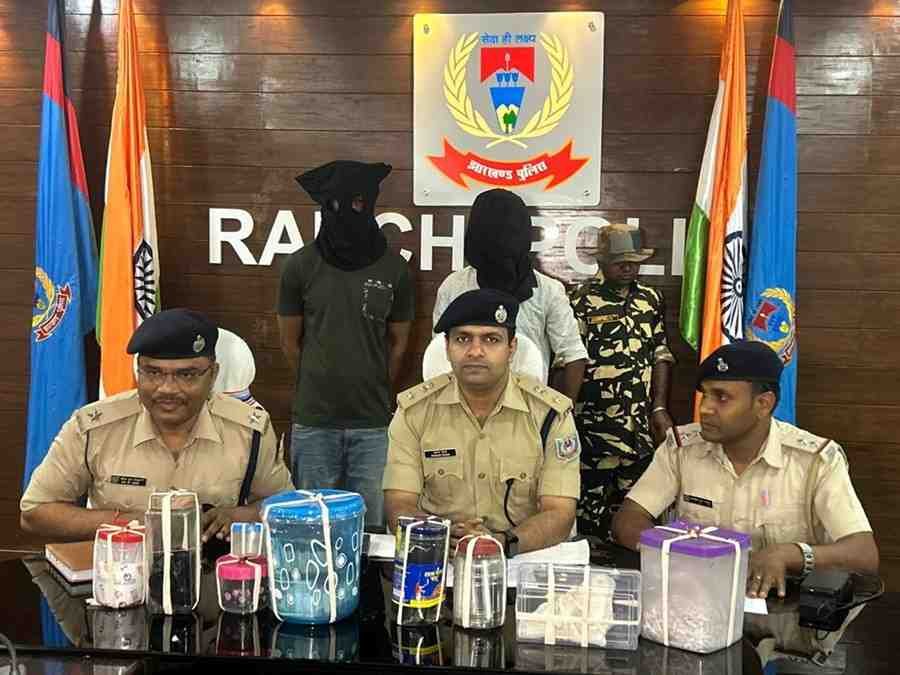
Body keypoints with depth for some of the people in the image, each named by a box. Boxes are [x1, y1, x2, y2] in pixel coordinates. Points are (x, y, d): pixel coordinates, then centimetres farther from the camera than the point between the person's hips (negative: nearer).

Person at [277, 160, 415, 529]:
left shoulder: (393, 267, 0)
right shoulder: (301, 266, -2)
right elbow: (290, 342, 8)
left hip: (373, 423, 0)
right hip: (313, 423, 0)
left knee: (371, 524, 7)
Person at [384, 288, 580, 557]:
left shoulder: (550, 413, -2)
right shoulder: (414, 410, 1)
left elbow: (559, 514, -7)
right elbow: (399, 506, -3)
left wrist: (504, 542, -26)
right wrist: (443, 536, -24)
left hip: (526, 559, 0)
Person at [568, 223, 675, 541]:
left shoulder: (651, 299, 11)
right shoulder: (581, 300, -4)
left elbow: (661, 356, 13)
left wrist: (659, 408, 5)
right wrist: (566, 417, -11)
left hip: (641, 429, 4)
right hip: (593, 427, -4)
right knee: (588, 514, 2)